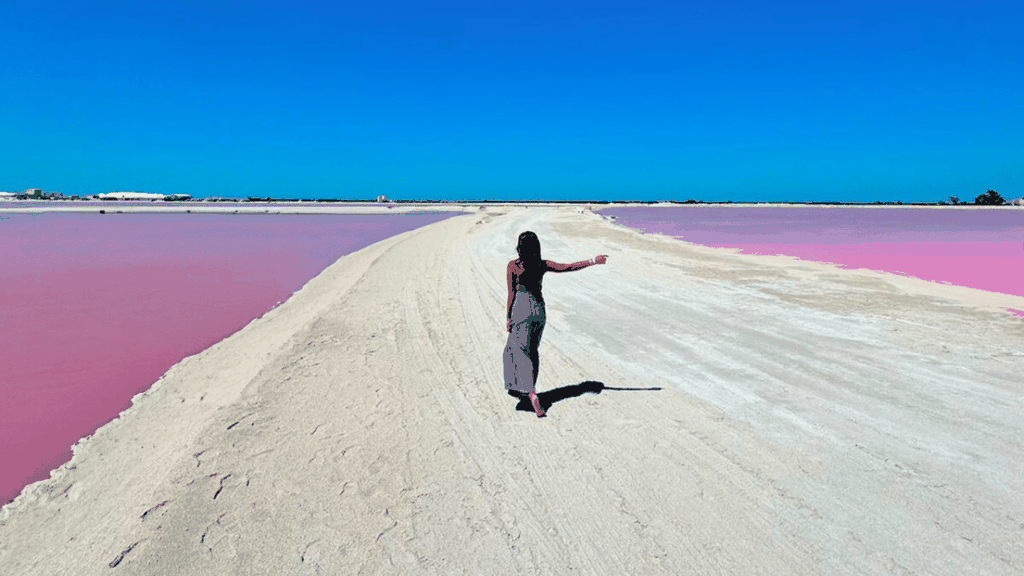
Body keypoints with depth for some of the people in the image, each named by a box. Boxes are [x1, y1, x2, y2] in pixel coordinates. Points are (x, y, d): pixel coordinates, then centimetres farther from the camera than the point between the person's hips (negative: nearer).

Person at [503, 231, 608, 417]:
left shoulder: (512, 266, -9)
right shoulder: (542, 265, -1)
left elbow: (511, 294, -8)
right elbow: (568, 267, -1)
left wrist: (507, 317, -1)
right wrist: (593, 261, 5)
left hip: (521, 310, -4)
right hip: (539, 309, 4)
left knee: (522, 351, -2)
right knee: (532, 350, 19)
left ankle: (532, 394, -17)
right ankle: (526, 389, 31)